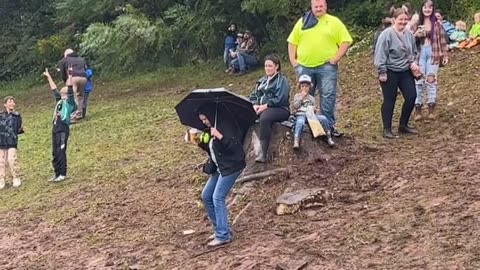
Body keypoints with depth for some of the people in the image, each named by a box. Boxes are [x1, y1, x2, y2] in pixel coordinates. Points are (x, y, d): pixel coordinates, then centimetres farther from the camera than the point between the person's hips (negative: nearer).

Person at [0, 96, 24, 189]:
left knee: (12, 160, -12)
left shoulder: (17, 116, 4)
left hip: (12, 143, -1)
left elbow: (17, 130, 9)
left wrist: (21, 129, -7)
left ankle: (16, 179, 4)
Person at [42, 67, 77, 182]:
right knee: (55, 153, 8)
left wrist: (70, 76, -16)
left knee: (61, 151, -9)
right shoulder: (59, 100, 19)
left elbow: (70, 88, -9)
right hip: (55, 128, 8)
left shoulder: (69, 101, 1)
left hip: (63, 129, -8)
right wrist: (48, 77, 35)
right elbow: (54, 89, 28)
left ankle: (62, 174, -6)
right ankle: (57, 174, 14)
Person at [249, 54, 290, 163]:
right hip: (261, 108, 7)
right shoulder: (262, 80, 25)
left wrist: (265, 106, -18)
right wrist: (255, 105, -2)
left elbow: (280, 99, -12)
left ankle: (263, 153, -42)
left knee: (264, 118, -39)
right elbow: (253, 95, 20)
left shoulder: (282, 80, 2)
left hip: (280, 109, -6)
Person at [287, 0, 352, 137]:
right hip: (304, 66, 3)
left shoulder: (334, 22, 4)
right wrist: (293, 60, 3)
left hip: (326, 66, -3)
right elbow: (292, 42, 13)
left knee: (328, 96, -4)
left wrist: (336, 58, -10)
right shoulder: (302, 21, 12)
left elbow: (345, 41, -1)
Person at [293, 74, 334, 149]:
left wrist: (312, 110, -3)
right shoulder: (297, 96, 11)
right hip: (301, 115, -3)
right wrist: (302, 97, -6)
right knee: (300, 122, -40)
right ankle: (296, 142, -47)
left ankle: (329, 138, -12)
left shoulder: (311, 98, 22)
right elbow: (295, 106, -3)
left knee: (323, 118, -21)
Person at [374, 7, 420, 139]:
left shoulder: (409, 34, 6)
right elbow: (380, 54, -16)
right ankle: (387, 129, 9)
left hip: (406, 72, 6)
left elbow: (414, 52, 19)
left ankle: (403, 125, 19)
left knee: (411, 97, 4)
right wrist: (382, 72, -19)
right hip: (390, 72, -6)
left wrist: (413, 62, 1)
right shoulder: (387, 34, -15)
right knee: (389, 101, 0)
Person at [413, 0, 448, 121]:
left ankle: (431, 109, 6)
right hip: (420, 53, 1)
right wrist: (416, 35, -14)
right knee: (419, 81, -1)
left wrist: (445, 55, -1)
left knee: (431, 80, 0)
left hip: (433, 53, -1)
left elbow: (442, 40, 2)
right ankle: (418, 109, 2)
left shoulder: (437, 24, 2)